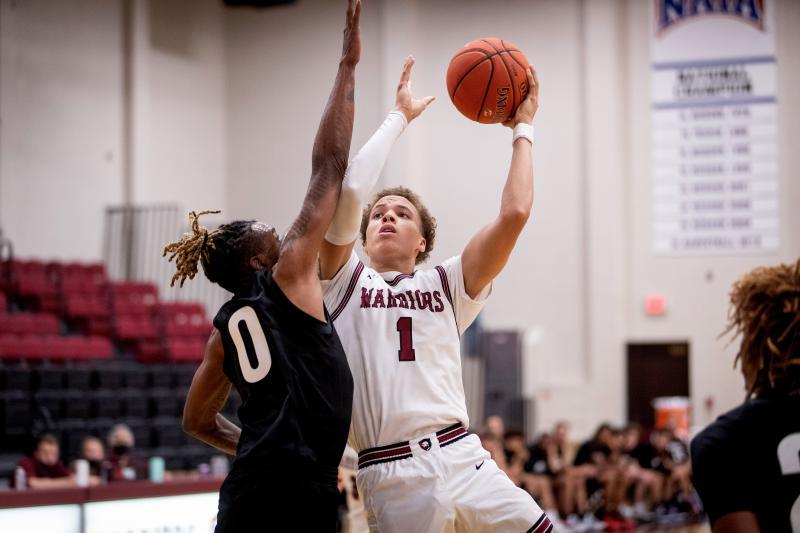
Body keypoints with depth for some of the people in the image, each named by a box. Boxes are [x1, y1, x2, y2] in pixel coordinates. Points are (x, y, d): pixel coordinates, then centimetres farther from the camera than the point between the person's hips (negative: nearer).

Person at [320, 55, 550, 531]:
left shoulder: (447, 285, 17)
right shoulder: (345, 282, 12)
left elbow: (515, 213, 6)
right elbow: (349, 188, -3)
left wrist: (523, 129, 15)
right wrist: (399, 118, 8)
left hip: (465, 463, 2)